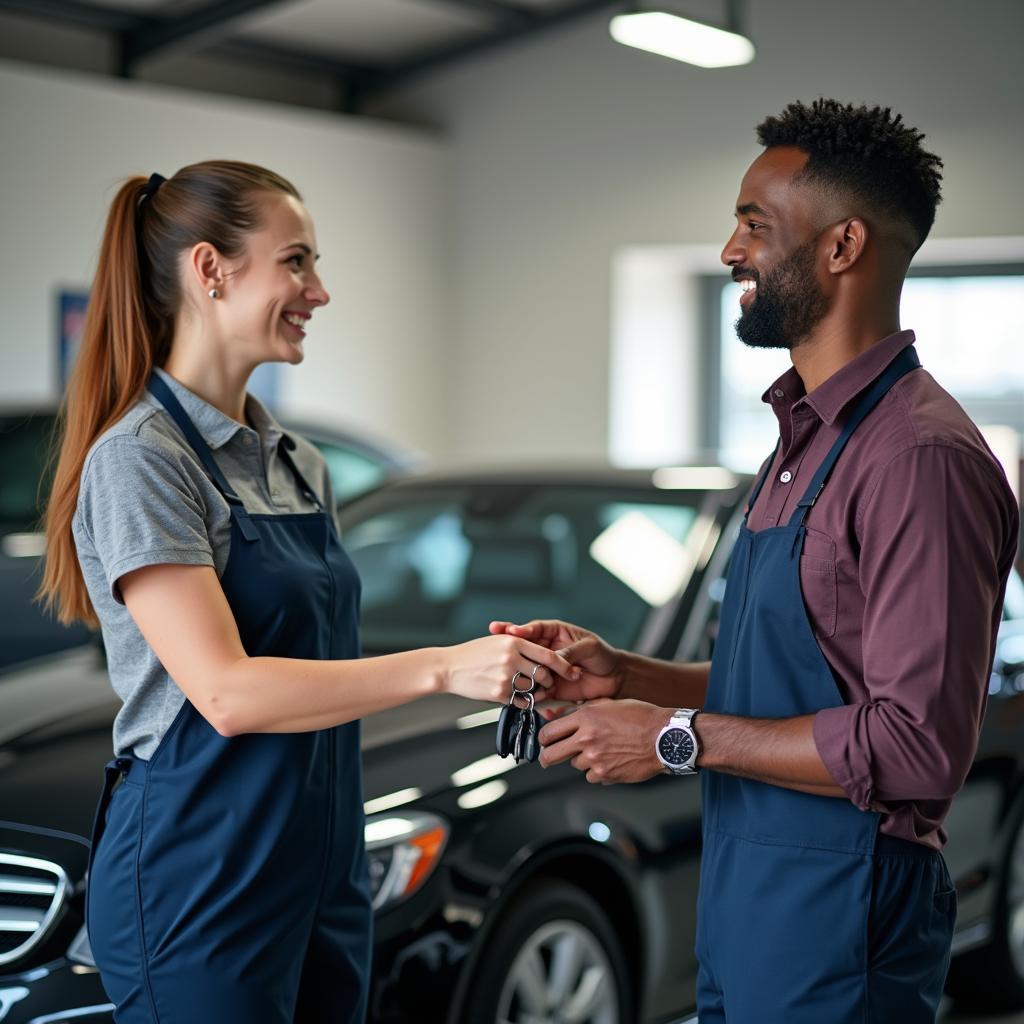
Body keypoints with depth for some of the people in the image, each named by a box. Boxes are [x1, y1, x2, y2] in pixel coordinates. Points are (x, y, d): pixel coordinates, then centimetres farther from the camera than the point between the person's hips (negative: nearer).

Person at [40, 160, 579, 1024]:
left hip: (320, 873, 8)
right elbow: (226, 692, -21)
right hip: (201, 881, -7)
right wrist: (442, 667, -24)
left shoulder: (299, 464, 11)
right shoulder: (139, 459, -14)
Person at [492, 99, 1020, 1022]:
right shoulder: (806, 437, 12)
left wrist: (680, 736, -19)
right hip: (745, 910, 9)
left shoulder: (920, 457, -20)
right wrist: (623, 675, 5)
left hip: (840, 919, -9)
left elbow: (919, 745, -25)